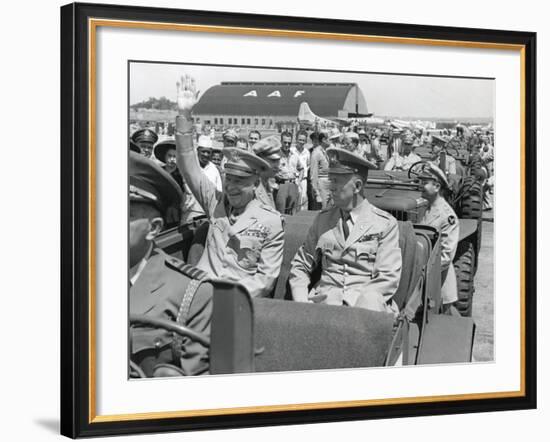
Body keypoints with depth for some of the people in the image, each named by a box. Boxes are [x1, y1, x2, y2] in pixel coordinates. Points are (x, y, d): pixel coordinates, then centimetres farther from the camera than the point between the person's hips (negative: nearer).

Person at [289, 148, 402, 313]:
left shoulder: (385, 224, 5)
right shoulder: (322, 219, 16)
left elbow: (388, 280, -2)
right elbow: (300, 266, 19)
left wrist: (348, 299, -14)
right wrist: (301, 302, -1)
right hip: (326, 299, 2)